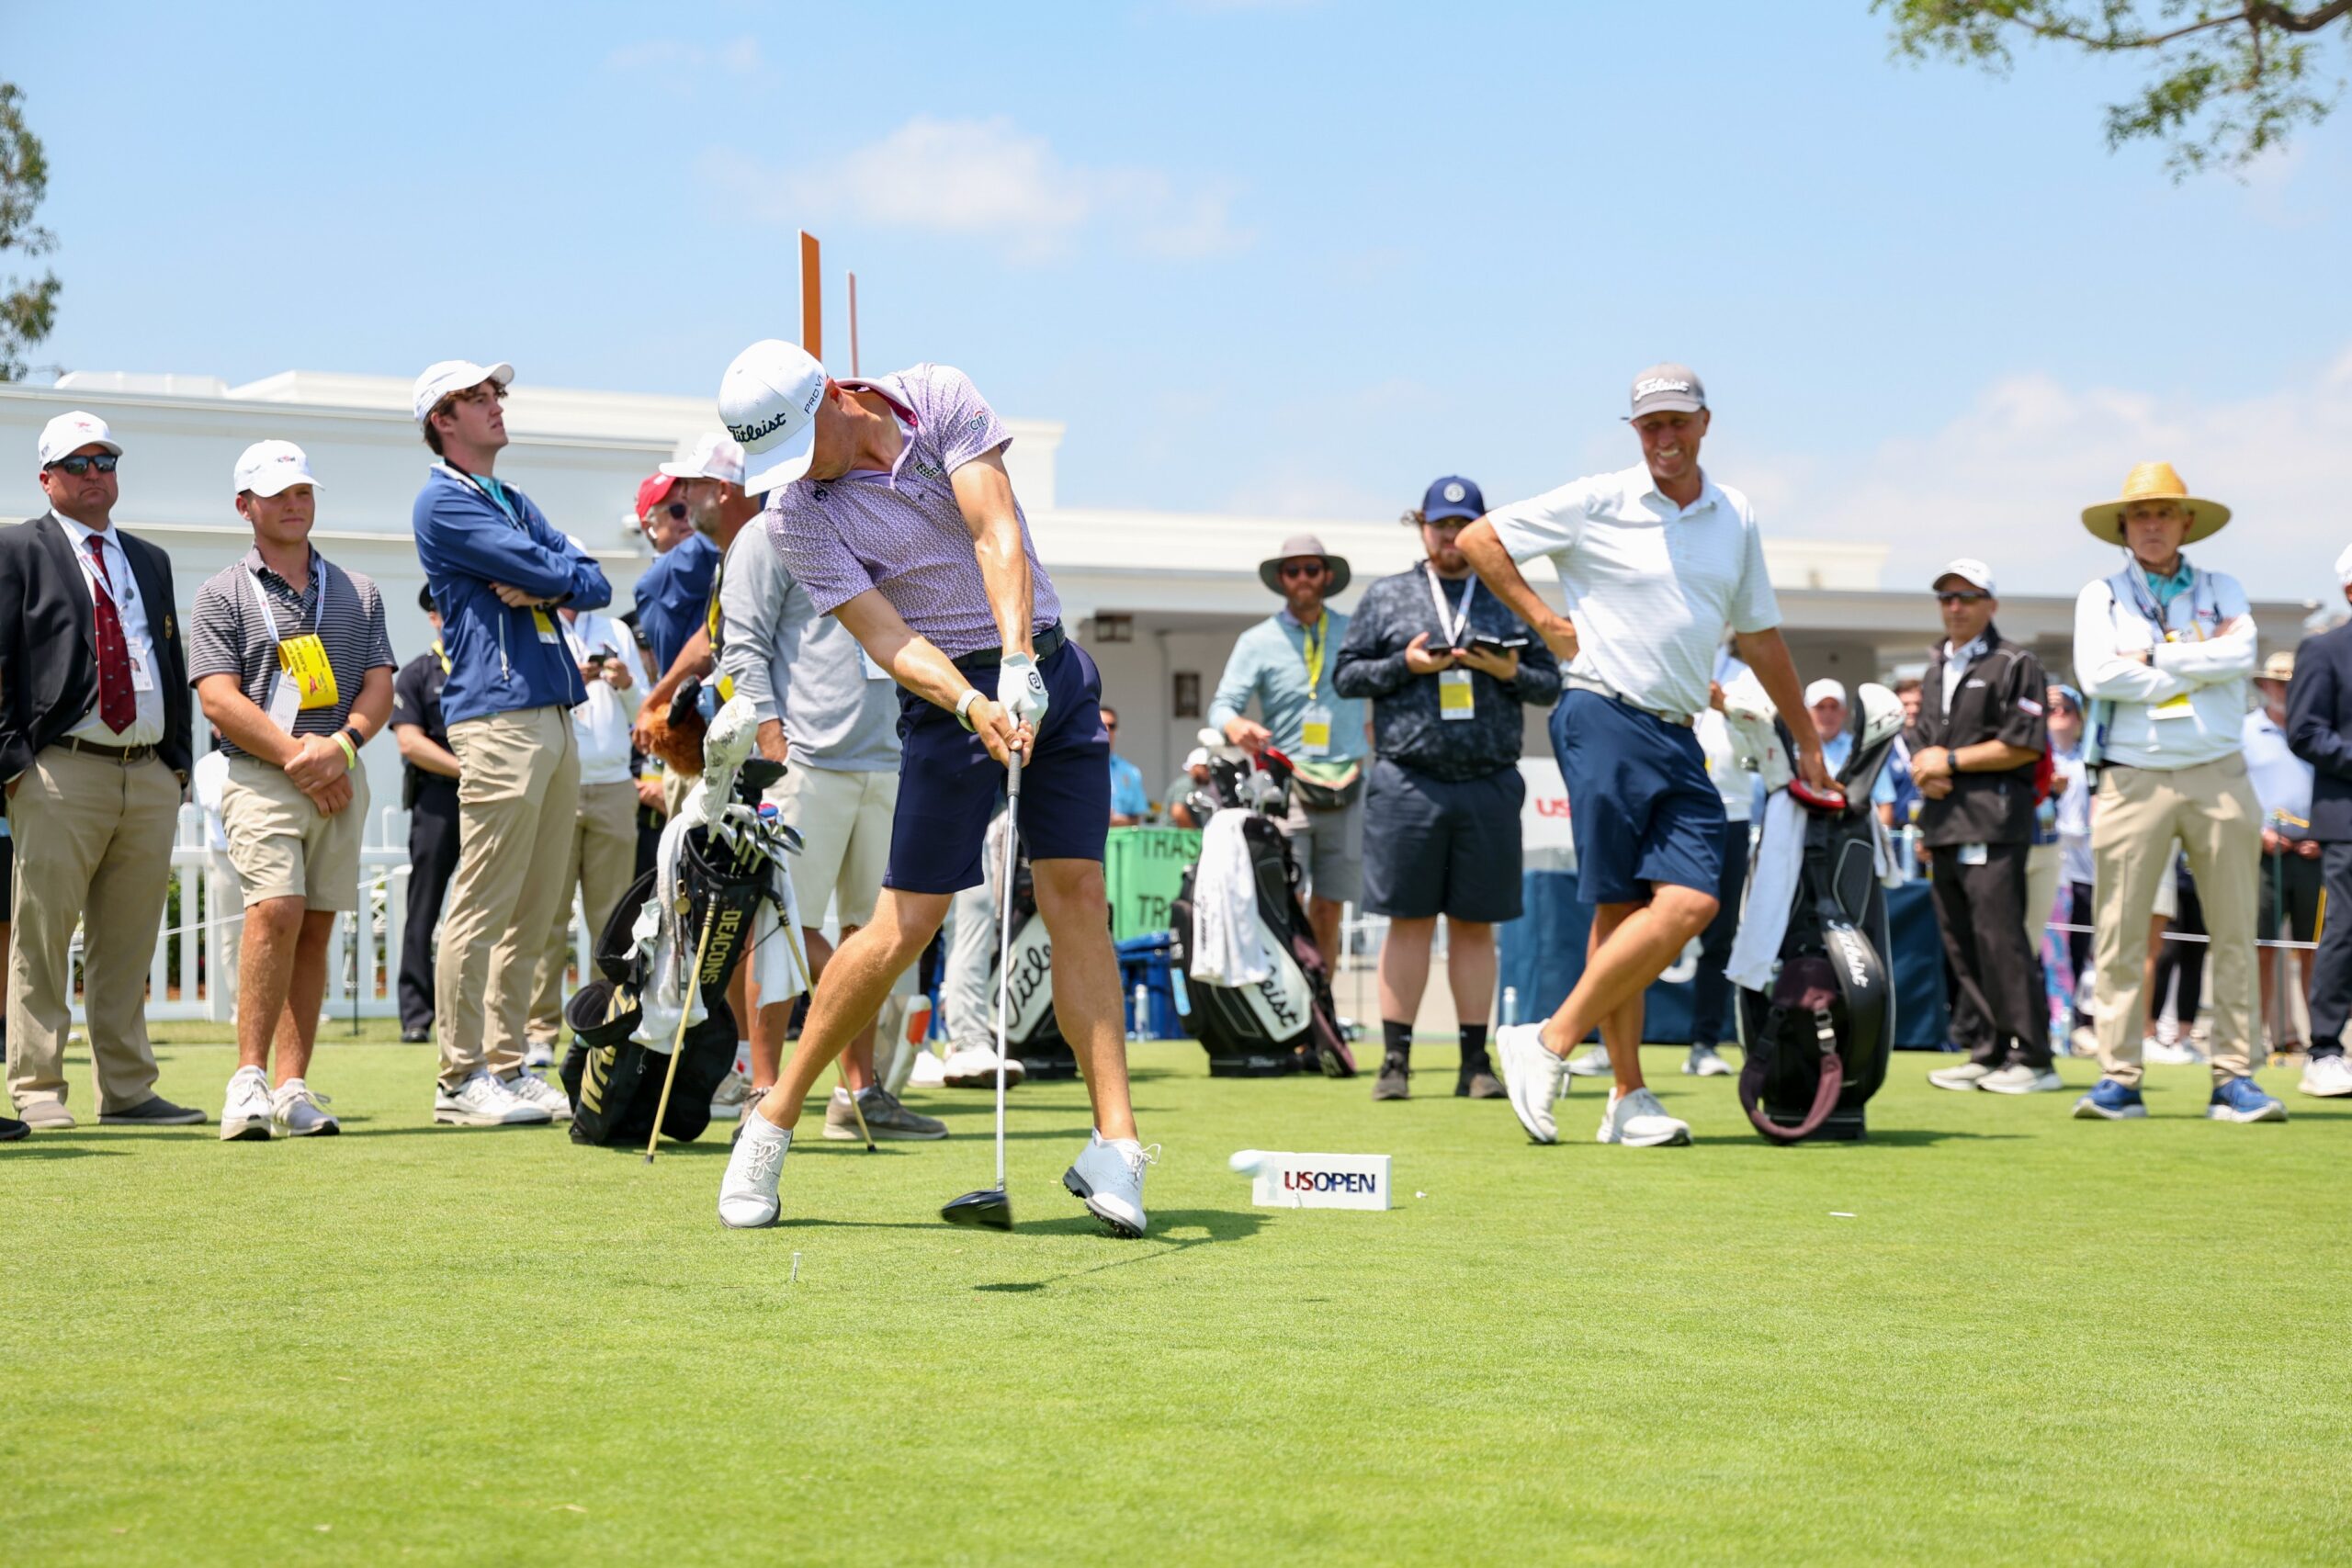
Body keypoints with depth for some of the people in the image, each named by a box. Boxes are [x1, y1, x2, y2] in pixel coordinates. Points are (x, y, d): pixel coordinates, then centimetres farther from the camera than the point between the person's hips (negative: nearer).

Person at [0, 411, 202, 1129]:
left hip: (151, 776, 5)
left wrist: (178, 759, 12)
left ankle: (127, 1090, 11)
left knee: (128, 945, 7)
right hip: (61, 771, -5)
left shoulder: (151, 561, 22)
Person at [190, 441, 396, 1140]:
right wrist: (296, 755, -13)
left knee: (317, 927, 1)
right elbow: (220, 700, -4)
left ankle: (291, 1089, 2)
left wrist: (342, 743, -9)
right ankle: (248, 1078, -18)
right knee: (276, 911, -21)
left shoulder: (357, 592, 17)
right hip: (261, 777, -4)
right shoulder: (222, 595, 6)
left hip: (342, 779, 4)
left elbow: (380, 687, 10)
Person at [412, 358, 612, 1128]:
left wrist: (545, 587, -6)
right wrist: (561, 571, 9)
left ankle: (507, 1065, 12)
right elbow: (543, 569, -13)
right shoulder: (443, 502, -3)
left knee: (533, 911, 8)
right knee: (483, 907, -8)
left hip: (556, 714, 9)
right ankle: (462, 1080, -6)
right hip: (498, 715, -9)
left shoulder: (513, 502, 24)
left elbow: (594, 585, 14)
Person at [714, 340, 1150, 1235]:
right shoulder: (795, 514, -12)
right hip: (946, 693, -2)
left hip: (1048, 671, 2)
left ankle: (1114, 1146, -7)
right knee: (905, 925, -7)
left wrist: (1018, 665, -29)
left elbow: (998, 534, -18)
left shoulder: (940, 399, -9)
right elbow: (888, 640, -17)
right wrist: (974, 706, -34)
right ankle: (770, 1127, 7)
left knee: (1078, 893, -6)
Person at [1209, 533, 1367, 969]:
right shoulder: (1258, 641, 7)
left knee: (1329, 908, 4)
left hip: (1345, 786, 2)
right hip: (1285, 783, -2)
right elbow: (1223, 703, -2)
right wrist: (1236, 727, -24)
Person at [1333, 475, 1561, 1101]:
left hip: (1490, 785, 1)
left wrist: (1510, 673, -6)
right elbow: (1344, 674, 8)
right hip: (1408, 783, -1)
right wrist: (1405, 665, -7)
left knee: (1475, 924, 4)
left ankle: (1475, 1062, 8)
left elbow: (1551, 685, 14)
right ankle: (1396, 1059, 3)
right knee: (1409, 921, -1)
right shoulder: (1387, 598, 10)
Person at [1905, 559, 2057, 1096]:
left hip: (1994, 819, -8)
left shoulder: (2015, 664, -2)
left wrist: (1951, 761, -9)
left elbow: (2024, 746, -10)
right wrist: (1924, 772, 2)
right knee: (1959, 943, 7)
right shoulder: (1937, 668, 22)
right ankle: (1985, 1052, 13)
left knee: (1999, 935, -14)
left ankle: (2033, 1058, -12)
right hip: (1943, 821, 8)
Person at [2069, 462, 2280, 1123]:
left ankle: (2234, 1078, 5)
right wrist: (2202, 663, -6)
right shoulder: (2101, 595, 9)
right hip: (2133, 779, -1)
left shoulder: (2221, 590, 14)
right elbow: (2098, 674, -9)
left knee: (2235, 934, 1)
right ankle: (2118, 1079, 1)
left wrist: (2154, 658, -9)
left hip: (2219, 776, 1)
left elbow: (2241, 657, -6)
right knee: (2119, 936, -3)